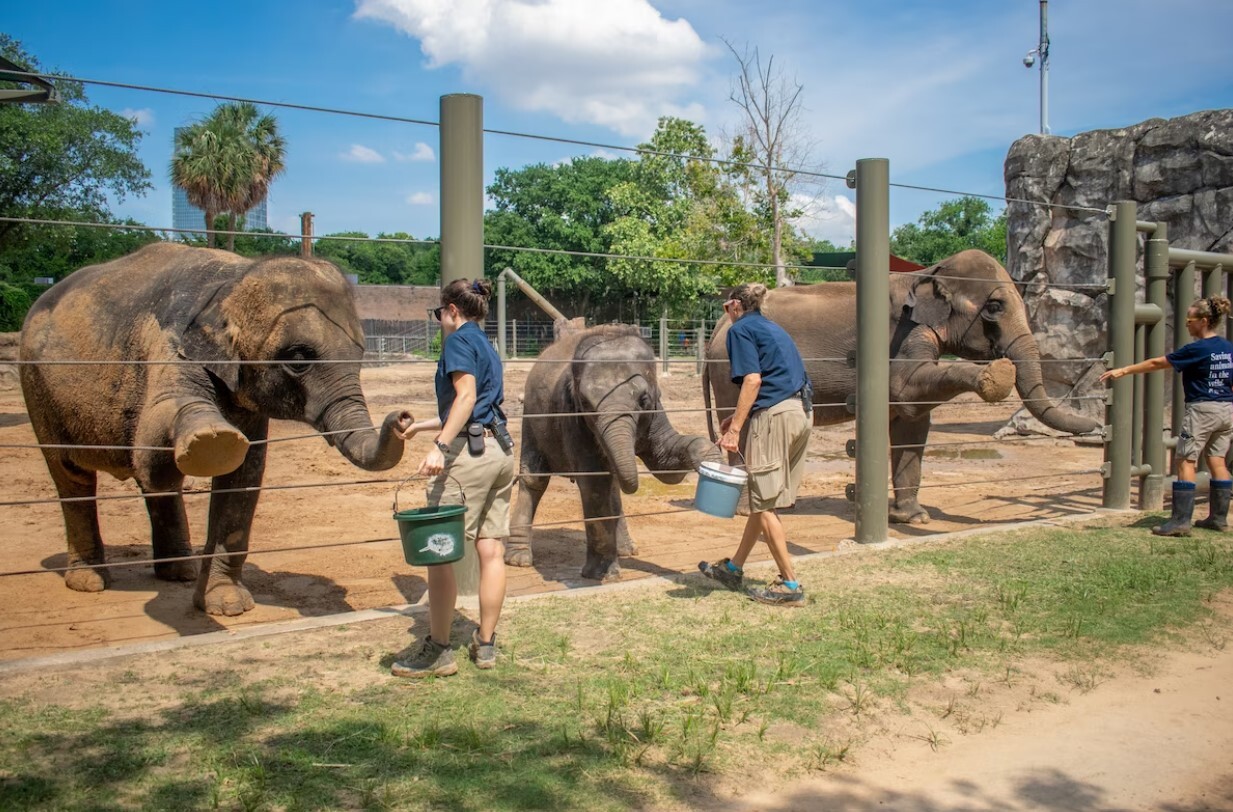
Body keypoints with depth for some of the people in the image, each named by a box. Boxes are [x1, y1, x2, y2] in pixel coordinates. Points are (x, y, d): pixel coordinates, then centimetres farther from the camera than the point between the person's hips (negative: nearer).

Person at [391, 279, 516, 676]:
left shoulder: (459, 340, -3)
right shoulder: (487, 346, 23)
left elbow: (466, 396, -17)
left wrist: (440, 445, -24)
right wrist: (422, 425, 40)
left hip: (470, 451, -9)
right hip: (501, 450, 9)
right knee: (491, 549, 8)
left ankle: (438, 651, 0)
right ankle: (486, 644, 15)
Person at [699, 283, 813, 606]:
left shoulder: (741, 329, -1)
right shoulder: (773, 328, 24)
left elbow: (753, 379, -14)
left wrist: (735, 429, -15)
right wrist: (739, 417, 27)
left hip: (775, 416, -9)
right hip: (802, 413, 9)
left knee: (764, 502, -2)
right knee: (764, 498, 16)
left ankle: (790, 585, 0)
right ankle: (733, 568, 27)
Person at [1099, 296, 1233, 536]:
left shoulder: (1197, 349, -14)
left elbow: (1156, 363, -12)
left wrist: (1124, 370, -7)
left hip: (1202, 409, -8)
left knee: (1185, 461, -6)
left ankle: (1181, 520, -10)